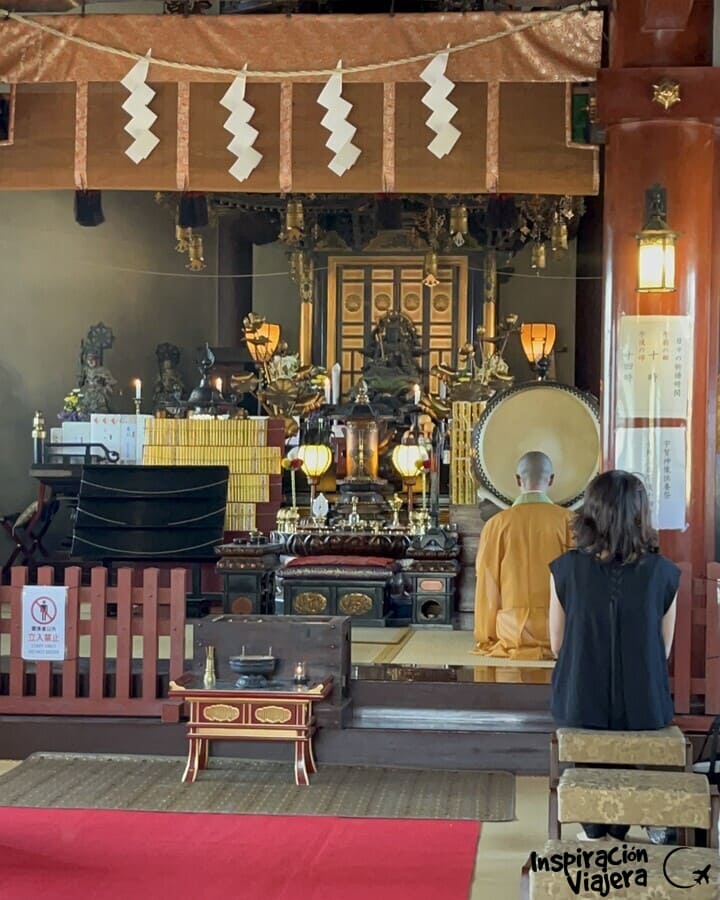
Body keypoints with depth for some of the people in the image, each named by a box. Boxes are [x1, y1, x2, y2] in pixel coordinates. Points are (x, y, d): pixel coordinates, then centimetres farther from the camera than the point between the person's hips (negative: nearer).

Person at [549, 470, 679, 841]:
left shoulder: (566, 568, -11)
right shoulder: (663, 573, -11)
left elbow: (557, 645, -1)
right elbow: (663, 650, 0)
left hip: (579, 707, 0)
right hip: (644, 709, 0)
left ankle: (594, 831, 37)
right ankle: (618, 831, 39)